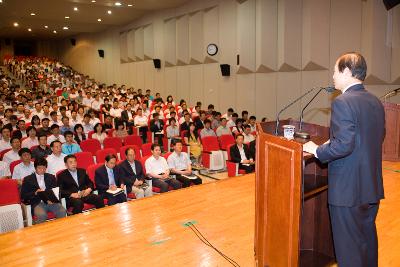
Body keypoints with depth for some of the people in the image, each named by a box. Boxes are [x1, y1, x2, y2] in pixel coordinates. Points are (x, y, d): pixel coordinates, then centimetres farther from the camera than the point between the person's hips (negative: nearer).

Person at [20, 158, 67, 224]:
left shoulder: (51, 177, 19)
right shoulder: (28, 179, 12)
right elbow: (23, 196, 6)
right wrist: (35, 193, -12)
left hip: (51, 201, 2)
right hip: (37, 203, -2)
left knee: (63, 212, -27)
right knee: (42, 215, -34)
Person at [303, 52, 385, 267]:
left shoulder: (343, 102, -19)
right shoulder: (376, 102, 8)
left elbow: (343, 144, -26)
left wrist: (317, 150, -10)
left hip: (348, 189, -8)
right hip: (372, 186, 8)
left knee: (348, 245, 5)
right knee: (368, 237, 23)